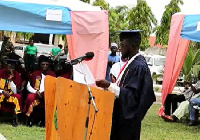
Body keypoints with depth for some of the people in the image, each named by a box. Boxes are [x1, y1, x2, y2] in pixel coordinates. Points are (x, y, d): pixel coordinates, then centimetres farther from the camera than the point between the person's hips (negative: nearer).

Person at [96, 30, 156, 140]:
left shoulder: (139, 66, -20)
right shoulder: (132, 62, 9)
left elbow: (131, 95, -24)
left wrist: (109, 85, -25)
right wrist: (109, 85, 9)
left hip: (128, 118, -9)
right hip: (120, 114, 9)